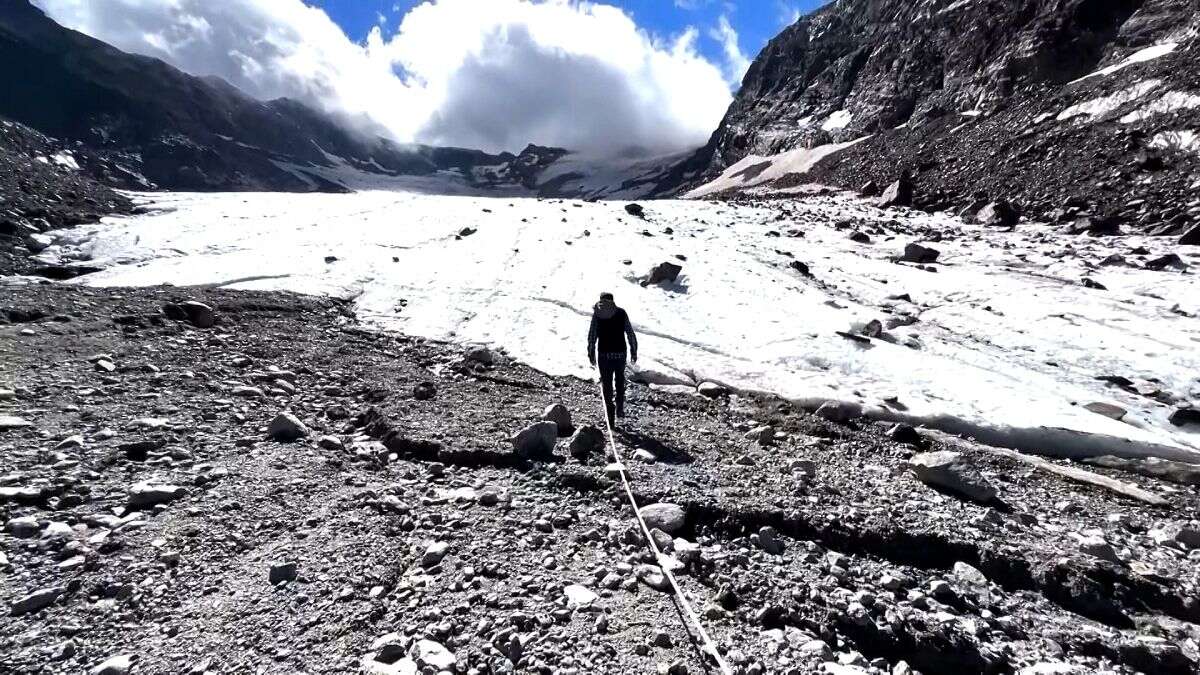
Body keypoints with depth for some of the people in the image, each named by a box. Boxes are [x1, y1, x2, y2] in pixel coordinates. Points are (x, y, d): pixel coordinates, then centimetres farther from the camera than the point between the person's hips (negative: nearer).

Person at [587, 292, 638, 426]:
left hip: (604, 354, -1)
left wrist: (591, 354, 5)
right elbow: (630, 333, 0)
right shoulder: (621, 313, 0)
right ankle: (619, 408, 18)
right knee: (620, 380, 23)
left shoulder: (597, 314, -2)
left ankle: (611, 416, 8)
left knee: (607, 384, 9)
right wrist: (634, 351, 8)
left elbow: (592, 336, -4)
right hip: (620, 353, 1)